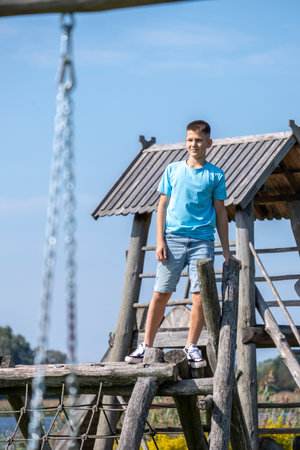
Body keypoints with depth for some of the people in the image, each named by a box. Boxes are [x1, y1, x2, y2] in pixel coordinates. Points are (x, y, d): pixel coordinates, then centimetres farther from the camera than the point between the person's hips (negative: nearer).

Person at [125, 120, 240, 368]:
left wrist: (226, 251, 7)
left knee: (200, 293, -7)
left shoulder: (216, 175, 7)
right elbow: (163, 205, 10)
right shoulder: (173, 170, 9)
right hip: (173, 237, 0)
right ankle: (147, 345, 5)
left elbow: (221, 213, 10)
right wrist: (160, 240, 0)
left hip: (202, 240, 0)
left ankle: (192, 347, 4)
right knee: (161, 293, 0)